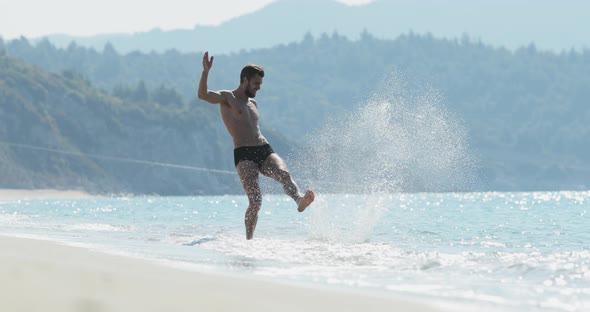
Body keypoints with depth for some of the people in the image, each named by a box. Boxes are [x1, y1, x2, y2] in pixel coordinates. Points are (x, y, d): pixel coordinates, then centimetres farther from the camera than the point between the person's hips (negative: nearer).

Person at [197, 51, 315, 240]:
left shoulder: (253, 103, 27)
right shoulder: (227, 97, 5)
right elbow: (202, 95, -12)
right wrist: (205, 72, -24)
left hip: (264, 150, 6)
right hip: (244, 155, -6)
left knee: (284, 174, -28)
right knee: (255, 201, -19)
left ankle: (299, 200, -52)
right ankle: (249, 240, -9)